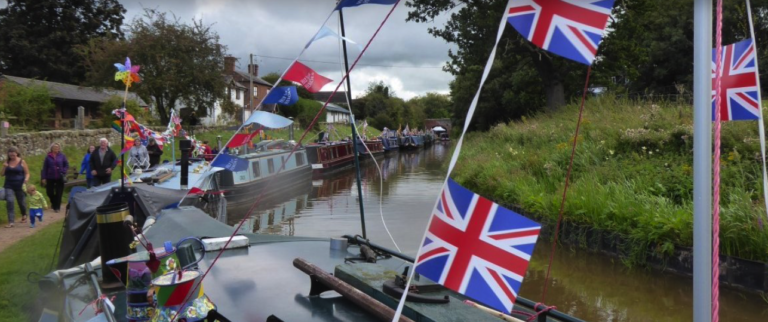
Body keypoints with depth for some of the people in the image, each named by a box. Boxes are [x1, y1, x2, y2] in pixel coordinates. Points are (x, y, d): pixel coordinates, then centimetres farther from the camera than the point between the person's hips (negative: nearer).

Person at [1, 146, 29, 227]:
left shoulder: (22, 162, -3)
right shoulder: (7, 162, 3)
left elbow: (27, 173, 0)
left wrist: (26, 179, -20)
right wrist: (4, 167, -11)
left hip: (19, 185, -1)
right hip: (9, 186, 1)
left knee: (21, 201, 12)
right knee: (9, 201, -15)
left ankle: (24, 215, 43)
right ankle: (11, 221, -12)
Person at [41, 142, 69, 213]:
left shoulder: (62, 156, -1)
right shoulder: (48, 157, -1)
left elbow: (67, 165, 4)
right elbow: (44, 168, 1)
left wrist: (63, 172, -12)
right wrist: (44, 178, -2)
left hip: (60, 178, -1)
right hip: (50, 177, 1)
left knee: (59, 193, 1)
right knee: (49, 192, 6)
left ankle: (57, 207, 12)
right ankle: (54, 203, 35)